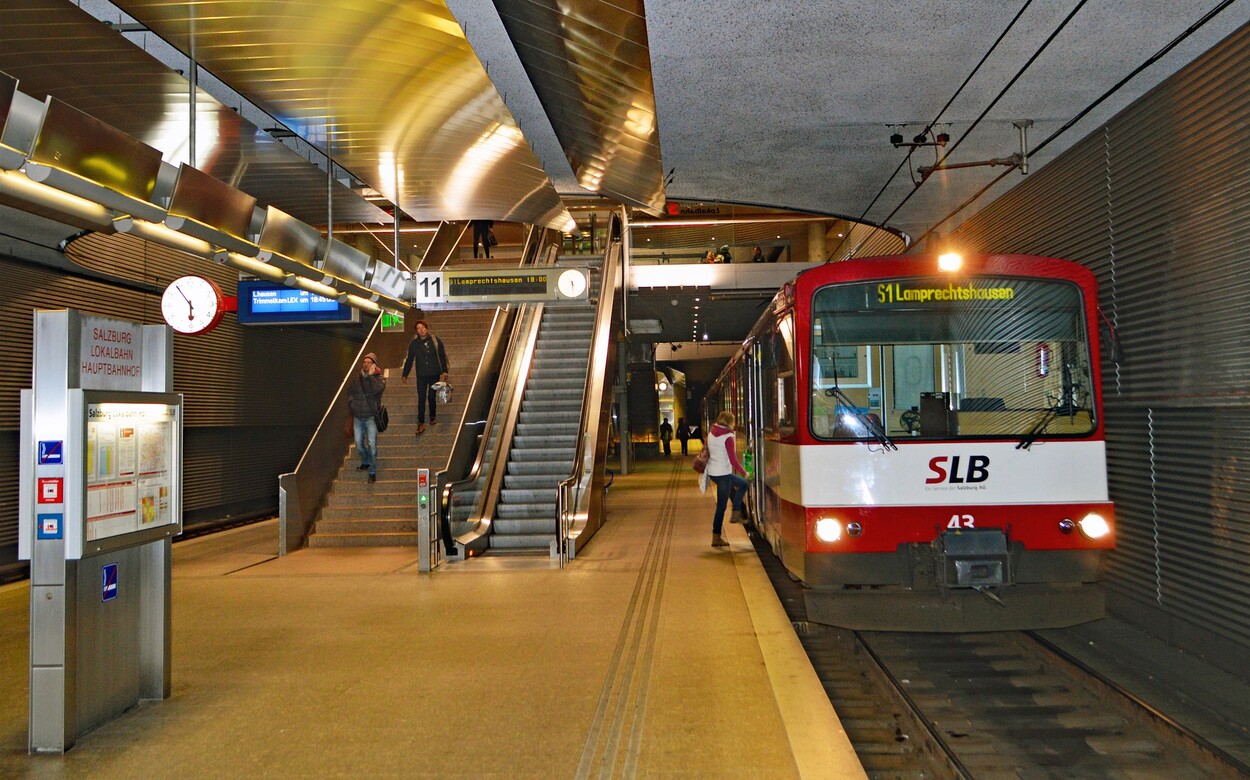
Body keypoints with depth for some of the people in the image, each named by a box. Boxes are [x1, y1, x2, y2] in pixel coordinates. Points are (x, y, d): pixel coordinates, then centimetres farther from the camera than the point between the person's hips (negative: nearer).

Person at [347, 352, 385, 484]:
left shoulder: (379, 378, -5)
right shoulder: (355, 379, 7)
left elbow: (377, 390, -25)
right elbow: (349, 392, 20)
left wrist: (371, 375, -22)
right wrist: (351, 403, 7)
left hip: (371, 417, -5)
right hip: (357, 417, 5)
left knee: (372, 444, -9)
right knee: (359, 443, 13)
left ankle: (372, 471, 0)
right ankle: (366, 462, 37)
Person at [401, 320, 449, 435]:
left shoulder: (436, 341, -2)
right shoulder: (413, 343, 1)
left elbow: (442, 356, 2)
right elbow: (409, 360, 8)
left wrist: (444, 371, -4)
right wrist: (405, 375, 9)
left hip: (434, 374, -1)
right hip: (421, 375, 1)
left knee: (431, 397, 5)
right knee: (421, 399, -3)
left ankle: (433, 417, 28)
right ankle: (421, 424, -1)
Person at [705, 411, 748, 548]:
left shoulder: (711, 434, 5)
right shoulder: (727, 437, -17)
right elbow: (733, 460, -17)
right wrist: (744, 472, -3)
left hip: (712, 472, 8)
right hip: (722, 473, -8)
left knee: (743, 484, 27)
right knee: (721, 507, 1)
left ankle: (736, 514, 28)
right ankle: (716, 538, 6)